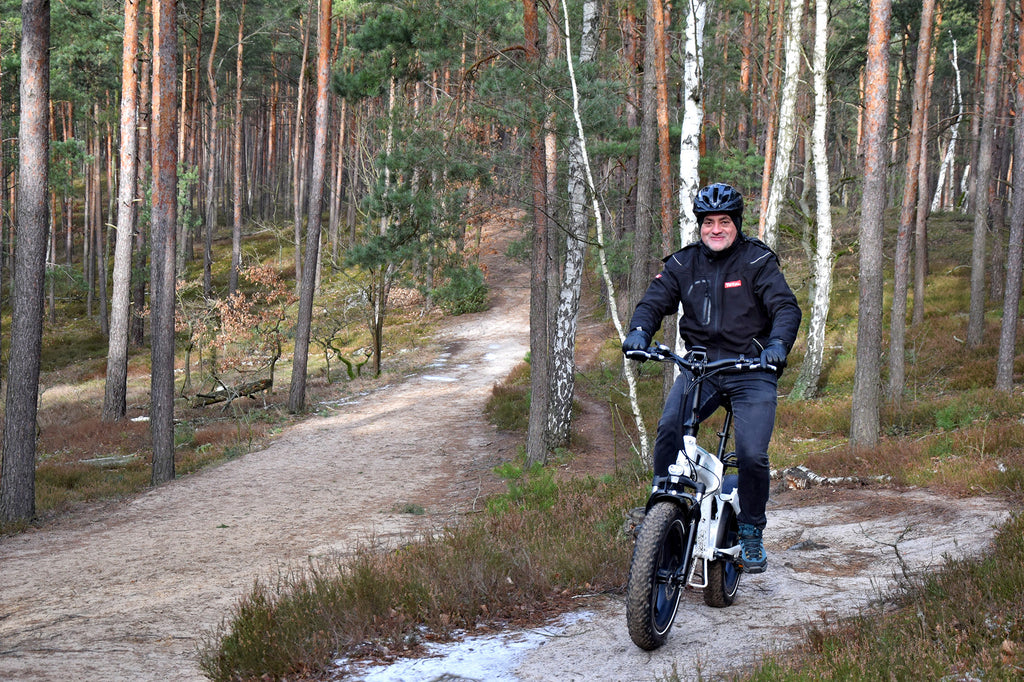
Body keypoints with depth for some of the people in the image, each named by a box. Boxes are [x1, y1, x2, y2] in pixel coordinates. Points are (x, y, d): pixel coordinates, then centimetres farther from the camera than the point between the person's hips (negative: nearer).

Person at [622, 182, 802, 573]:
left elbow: (786, 307, -11)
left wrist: (778, 342, -31)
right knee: (669, 428, -23)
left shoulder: (757, 261, -2)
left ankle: (751, 532, 9)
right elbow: (654, 301, 1)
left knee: (752, 455, -14)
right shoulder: (683, 264, 8)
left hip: (752, 369, -2)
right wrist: (639, 331, -21)